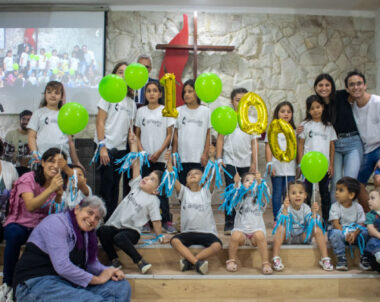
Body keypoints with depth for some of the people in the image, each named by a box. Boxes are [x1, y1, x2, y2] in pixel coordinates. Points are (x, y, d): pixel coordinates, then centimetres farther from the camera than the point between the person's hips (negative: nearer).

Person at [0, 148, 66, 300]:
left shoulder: (58, 182, 3)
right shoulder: (28, 179, -11)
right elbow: (30, 206, -27)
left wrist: (59, 194, -21)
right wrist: (50, 189, -33)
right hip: (19, 224, -3)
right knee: (15, 234, -37)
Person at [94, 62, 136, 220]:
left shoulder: (131, 103, 15)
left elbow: (130, 128, 14)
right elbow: (100, 122, -7)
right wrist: (102, 146, -16)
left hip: (121, 149, 5)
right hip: (107, 148, -5)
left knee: (115, 186, 9)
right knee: (105, 185, -6)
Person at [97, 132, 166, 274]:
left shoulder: (153, 200, -1)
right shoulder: (137, 185, 12)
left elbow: (156, 220, 0)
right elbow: (136, 165, 12)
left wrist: (159, 236, -4)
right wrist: (133, 144, 14)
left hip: (132, 231, -5)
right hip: (115, 225, 5)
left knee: (119, 238, -36)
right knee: (102, 230, -25)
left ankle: (140, 262, -23)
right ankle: (114, 260, -15)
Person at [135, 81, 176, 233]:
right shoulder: (141, 111, 8)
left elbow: (169, 134, 0)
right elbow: (137, 134, 10)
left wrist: (159, 152, -9)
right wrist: (141, 151, -5)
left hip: (160, 157, -2)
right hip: (144, 157, 2)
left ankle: (166, 220, 6)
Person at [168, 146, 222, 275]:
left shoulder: (206, 191, 8)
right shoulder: (184, 192, 11)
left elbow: (213, 176, -8)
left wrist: (212, 157, -17)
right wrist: (169, 162, -10)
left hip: (207, 232, 0)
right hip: (188, 232, 1)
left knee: (217, 245, -30)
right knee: (175, 241, -29)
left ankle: (189, 261, -24)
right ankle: (198, 262, -32)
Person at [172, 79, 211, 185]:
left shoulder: (205, 111, 3)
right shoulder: (179, 111, 5)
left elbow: (208, 134, 5)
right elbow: (175, 134, 7)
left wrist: (205, 154, -2)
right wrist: (174, 155, 2)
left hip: (198, 158, -1)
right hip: (182, 157, 1)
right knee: (181, 184, 3)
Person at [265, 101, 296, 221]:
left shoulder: (293, 131, 14)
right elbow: (268, 147, -1)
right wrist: (269, 164, -9)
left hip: (290, 167, 3)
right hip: (277, 167, -3)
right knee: (277, 193, 2)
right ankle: (277, 219, 8)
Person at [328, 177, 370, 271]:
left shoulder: (358, 207, -2)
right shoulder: (335, 206, -6)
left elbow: (361, 224, -6)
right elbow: (335, 223, -13)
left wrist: (355, 233, -25)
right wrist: (345, 234, -27)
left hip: (354, 233, 2)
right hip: (340, 231, -1)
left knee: (365, 232, -25)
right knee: (335, 233, -34)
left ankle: (364, 257, -11)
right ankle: (341, 258, -22)